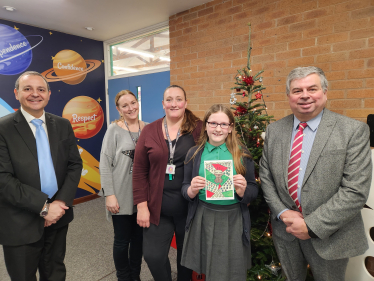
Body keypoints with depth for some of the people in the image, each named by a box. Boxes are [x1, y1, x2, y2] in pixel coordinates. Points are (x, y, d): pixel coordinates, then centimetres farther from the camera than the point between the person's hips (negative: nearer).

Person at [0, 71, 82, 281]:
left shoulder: (63, 125, 3)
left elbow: (75, 165, 1)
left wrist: (62, 202, -11)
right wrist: (43, 207, -18)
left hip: (58, 216, 4)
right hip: (21, 223, -3)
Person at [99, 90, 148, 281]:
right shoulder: (114, 129, -7)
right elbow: (105, 164, -9)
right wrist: (109, 195, -13)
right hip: (122, 196, -3)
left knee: (139, 238, 17)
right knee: (122, 240, 11)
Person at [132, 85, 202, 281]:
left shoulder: (198, 129, -5)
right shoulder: (149, 131, 0)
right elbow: (139, 171, 1)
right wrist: (141, 205, -3)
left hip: (189, 207, -1)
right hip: (158, 208, 1)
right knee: (153, 256, 7)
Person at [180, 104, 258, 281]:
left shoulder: (242, 153, -2)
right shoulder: (194, 153, 0)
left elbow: (254, 192, 2)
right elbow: (184, 189, 5)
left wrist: (243, 190, -19)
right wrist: (192, 190, -17)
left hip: (233, 220, 0)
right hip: (202, 219, 1)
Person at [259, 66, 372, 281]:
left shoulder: (354, 131, -13)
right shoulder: (274, 130, -1)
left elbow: (355, 191, -18)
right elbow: (266, 176, 1)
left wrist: (311, 225, -19)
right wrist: (283, 213, -10)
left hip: (328, 235, -3)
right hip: (285, 230, 3)